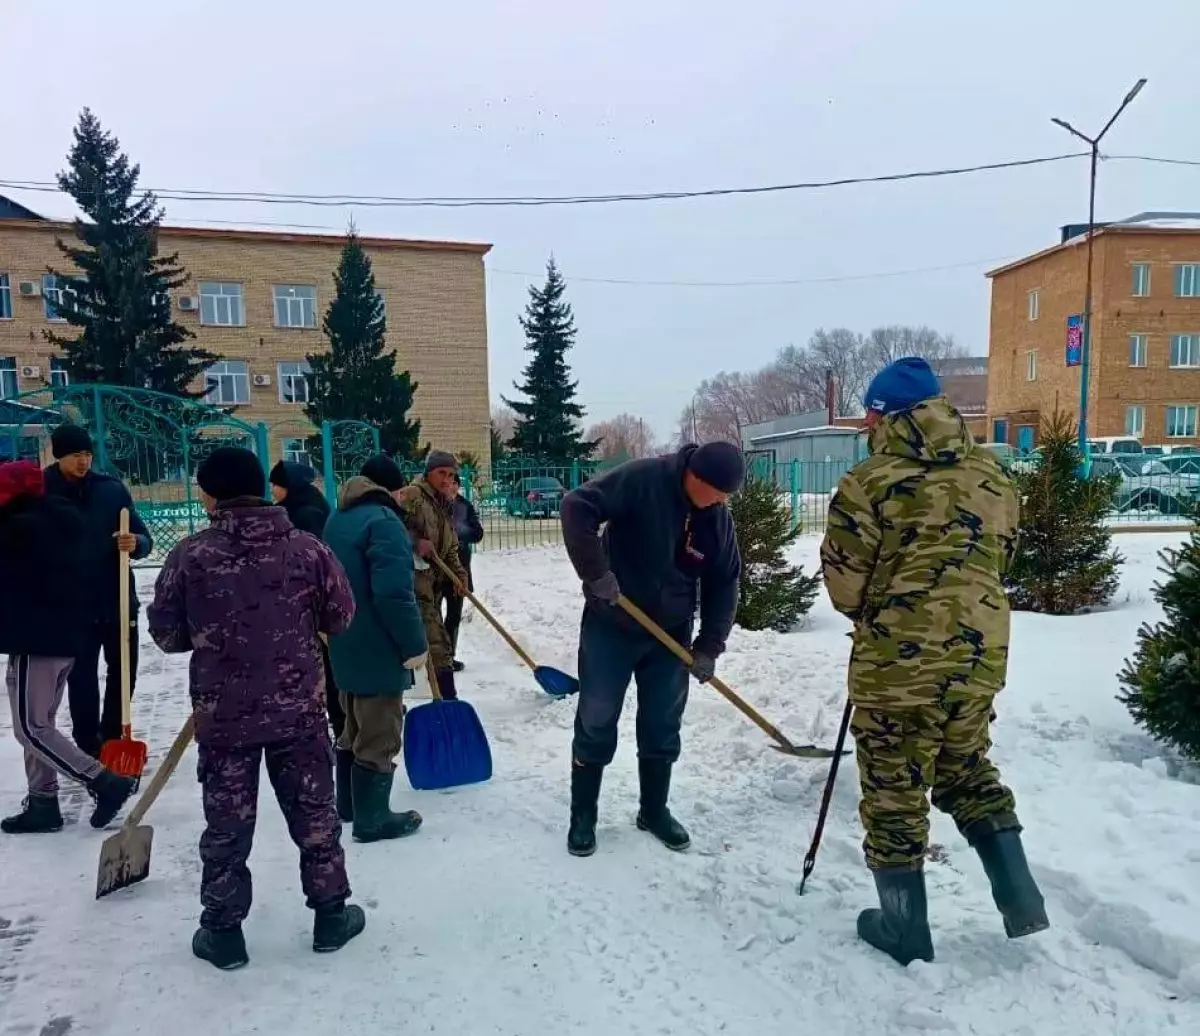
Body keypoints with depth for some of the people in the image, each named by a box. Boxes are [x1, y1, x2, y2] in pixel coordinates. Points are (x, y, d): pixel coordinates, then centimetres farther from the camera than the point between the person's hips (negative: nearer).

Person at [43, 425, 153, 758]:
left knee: (123, 673, 13)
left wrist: (136, 543, -24)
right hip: (73, 608, -2)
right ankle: (90, 750, 16)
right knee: (82, 680, 3)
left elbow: (144, 538, 0)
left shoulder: (112, 488, -1)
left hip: (119, 602, 2)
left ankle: (113, 740, 31)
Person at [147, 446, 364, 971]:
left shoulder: (190, 555, -10)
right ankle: (331, 916, 26)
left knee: (226, 824, 14)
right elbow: (340, 617, 1)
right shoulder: (307, 547, -8)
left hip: (222, 713, 0)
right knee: (314, 814, 14)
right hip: (300, 708, 1)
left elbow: (166, 634, -3)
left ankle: (223, 932, 27)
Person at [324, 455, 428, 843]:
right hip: (378, 649, -9)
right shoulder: (383, 521, -19)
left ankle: (349, 803, 34)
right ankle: (373, 819, 12)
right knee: (379, 735, 2)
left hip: (347, 645, 9)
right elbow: (394, 593, -26)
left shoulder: (338, 518, 13)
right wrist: (414, 644, -19)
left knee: (356, 728, 22)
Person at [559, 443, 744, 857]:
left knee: (662, 728, 12)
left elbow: (724, 584, 2)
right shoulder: (642, 479, -22)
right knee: (595, 724, 5)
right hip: (611, 627, -4)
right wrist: (595, 573, -30)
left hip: (670, 635, 4)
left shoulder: (719, 518, -6)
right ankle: (582, 816, 22)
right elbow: (577, 506, -27)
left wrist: (709, 646, -3)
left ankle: (654, 810, 31)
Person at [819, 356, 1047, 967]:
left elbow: (844, 582, -8)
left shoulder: (871, 481, -11)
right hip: (981, 652, 6)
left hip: (899, 657, -6)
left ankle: (906, 930, 21)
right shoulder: (992, 477, 8)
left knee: (892, 788, 9)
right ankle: (1021, 899, 26)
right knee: (966, 767, 26)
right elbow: (998, 561, 15)